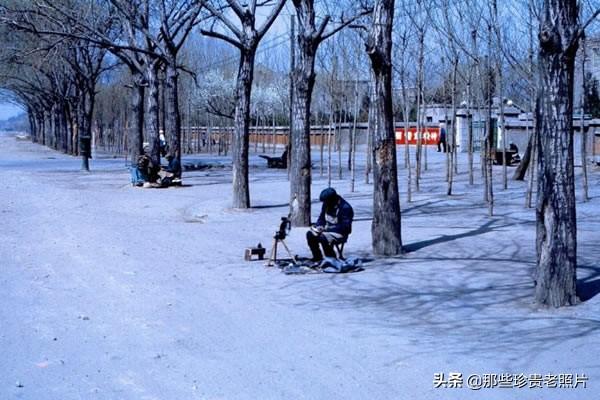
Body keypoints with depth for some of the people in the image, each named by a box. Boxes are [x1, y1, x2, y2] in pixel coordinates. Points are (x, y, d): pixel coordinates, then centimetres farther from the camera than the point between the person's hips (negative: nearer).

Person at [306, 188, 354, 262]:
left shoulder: (345, 208, -20)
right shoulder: (326, 205, 3)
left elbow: (344, 226, -23)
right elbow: (321, 218, 16)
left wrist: (326, 229, -26)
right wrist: (318, 226, -7)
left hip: (340, 233, -8)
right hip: (327, 229, 8)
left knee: (324, 238, -33)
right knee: (310, 234, -11)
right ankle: (317, 257, 2)